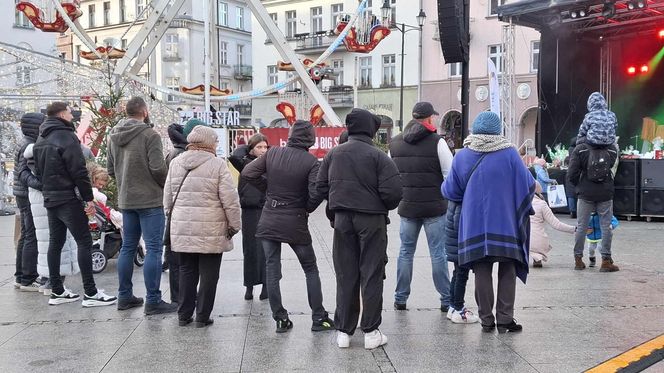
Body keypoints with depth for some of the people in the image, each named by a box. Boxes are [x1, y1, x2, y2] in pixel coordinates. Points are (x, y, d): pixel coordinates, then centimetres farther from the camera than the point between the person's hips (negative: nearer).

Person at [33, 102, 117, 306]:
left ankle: (57, 291, 15)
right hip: (68, 199, -9)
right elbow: (79, 171, -18)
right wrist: (89, 198, -14)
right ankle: (90, 293, -7)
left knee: (55, 243, 11)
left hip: (50, 199, 9)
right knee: (84, 242, -6)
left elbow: (38, 171, 20)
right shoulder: (66, 136, -13)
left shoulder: (41, 140, 14)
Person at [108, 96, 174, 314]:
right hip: (150, 199, -8)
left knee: (128, 247, 15)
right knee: (153, 249, -4)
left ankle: (125, 296, 22)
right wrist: (168, 186, -1)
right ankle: (153, 301, -4)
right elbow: (158, 168, -18)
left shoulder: (114, 136, 10)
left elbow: (110, 169, 14)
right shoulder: (149, 135, -13)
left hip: (125, 200, 8)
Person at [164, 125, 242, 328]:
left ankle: (184, 314, 21)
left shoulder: (175, 163, 8)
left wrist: (172, 217, 24)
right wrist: (234, 225, 0)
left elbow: (168, 197, 13)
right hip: (211, 231, -5)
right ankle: (202, 316, 11)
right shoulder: (217, 164, -8)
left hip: (182, 229, 5)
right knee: (208, 273, 6)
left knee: (186, 271, 16)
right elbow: (230, 199, -10)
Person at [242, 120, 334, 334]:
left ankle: (281, 320, 12)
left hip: (269, 221, 2)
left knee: (272, 271, 9)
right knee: (311, 270, 13)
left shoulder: (272, 153, -2)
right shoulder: (311, 162, -11)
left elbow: (247, 173, -3)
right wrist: (306, 208, 2)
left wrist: (268, 189, 9)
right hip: (295, 223, -2)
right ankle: (319, 318, 14)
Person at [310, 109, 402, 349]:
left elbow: (321, 188, 5)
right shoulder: (378, 156, -10)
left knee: (345, 277, 11)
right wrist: (386, 207, 5)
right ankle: (371, 332, 10)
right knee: (371, 276, 6)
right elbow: (393, 191, -15)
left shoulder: (333, 154, 4)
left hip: (342, 220, 4)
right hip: (372, 220, -3)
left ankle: (344, 331, 15)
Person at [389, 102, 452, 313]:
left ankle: (400, 298, 18)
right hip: (435, 207, -4)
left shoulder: (395, 143, 7)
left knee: (406, 252, 13)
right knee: (438, 254, 2)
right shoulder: (437, 142, -8)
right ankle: (446, 300, 8)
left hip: (407, 207, 4)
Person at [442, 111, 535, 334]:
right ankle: (505, 319, 9)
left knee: (482, 273, 8)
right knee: (507, 272, 9)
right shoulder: (509, 154, -8)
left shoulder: (462, 156, -2)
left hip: (475, 224, 2)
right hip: (505, 224, -1)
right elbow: (529, 185, -4)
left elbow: (450, 191, 4)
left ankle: (486, 320, 12)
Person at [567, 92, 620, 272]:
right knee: (606, 226, 7)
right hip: (606, 193, 1)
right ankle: (606, 261, 10)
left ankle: (578, 259, 14)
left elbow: (571, 174, -9)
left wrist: (578, 185, 6)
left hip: (586, 193, -1)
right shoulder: (612, 150, -2)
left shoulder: (580, 150, -8)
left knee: (581, 226, 8)